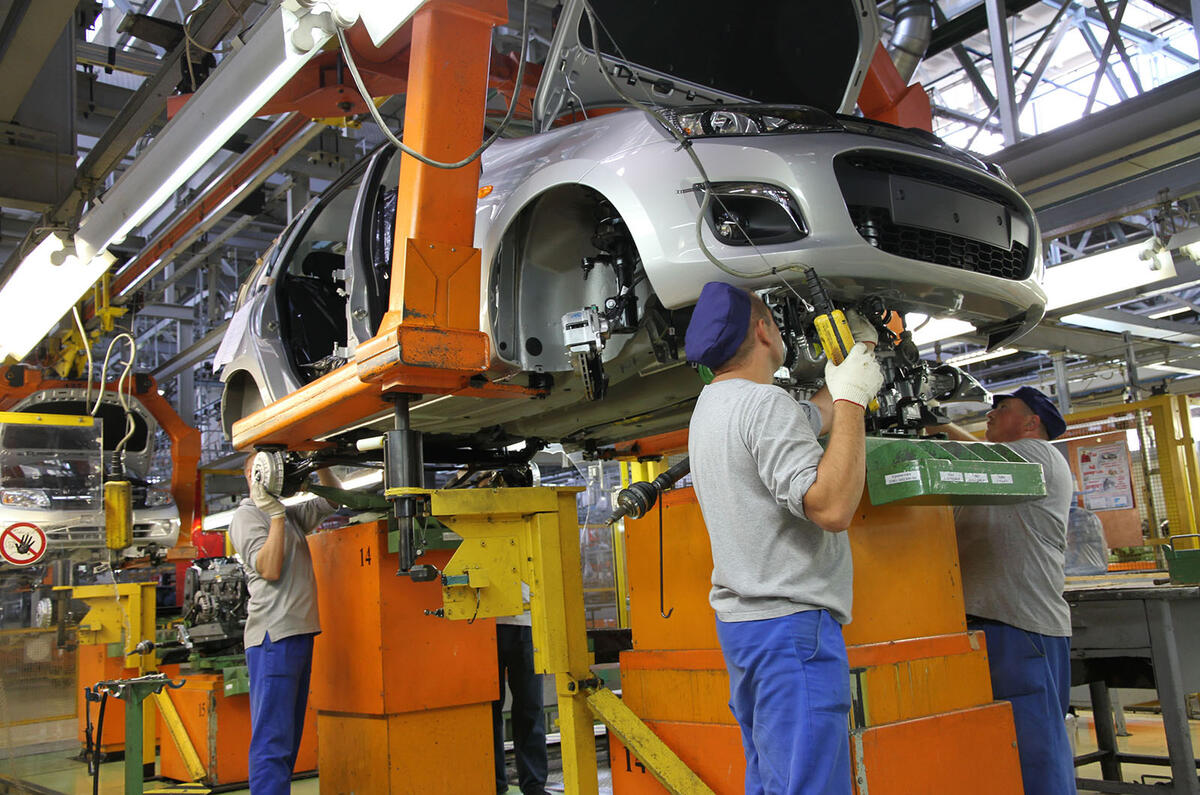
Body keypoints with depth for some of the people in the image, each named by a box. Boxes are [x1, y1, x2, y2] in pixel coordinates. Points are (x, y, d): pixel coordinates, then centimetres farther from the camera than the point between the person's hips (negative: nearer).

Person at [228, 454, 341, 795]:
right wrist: (275, 514, -15)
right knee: (273, 741, -11)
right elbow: (269, 569, -15)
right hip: (274, 637, -8)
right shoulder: (246, 515, -3)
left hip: (300, 634, 8)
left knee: (289, 738, 11)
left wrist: (321, 466, 10)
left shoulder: (291, 515, 19)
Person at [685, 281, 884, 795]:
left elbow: (819, 415, 28)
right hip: (791, 621, -10)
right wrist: (852, 400, -16)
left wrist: (859, 349, 32)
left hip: (740, 618, 10)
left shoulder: (713, 404, 15)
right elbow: (832, 507, -25)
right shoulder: (765, 404, -15)